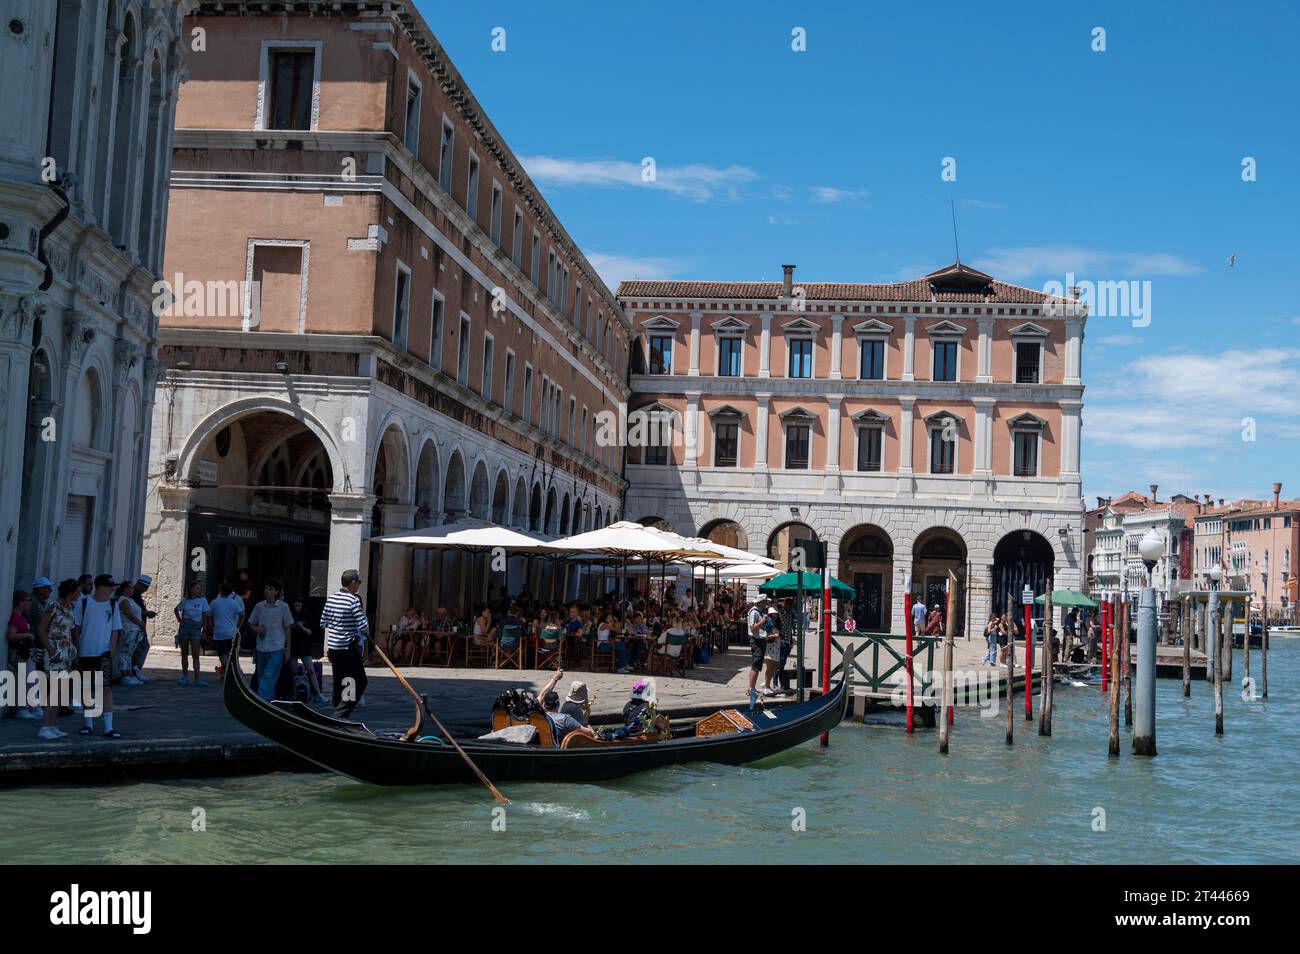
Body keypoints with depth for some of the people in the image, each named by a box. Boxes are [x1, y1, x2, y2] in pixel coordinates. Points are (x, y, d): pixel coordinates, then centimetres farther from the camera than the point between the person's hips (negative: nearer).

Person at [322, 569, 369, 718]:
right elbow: (364, 627, -18)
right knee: (359, 682, -2)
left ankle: (337, 711, 23)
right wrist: (364, 614, 1)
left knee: (338, 682, 18)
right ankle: (341, 714, -10)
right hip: (348, 648, -8)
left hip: (332, 647, 8)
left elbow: (323, 623, 13)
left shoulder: (331, 597, 6)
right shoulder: (353, 600, -15)